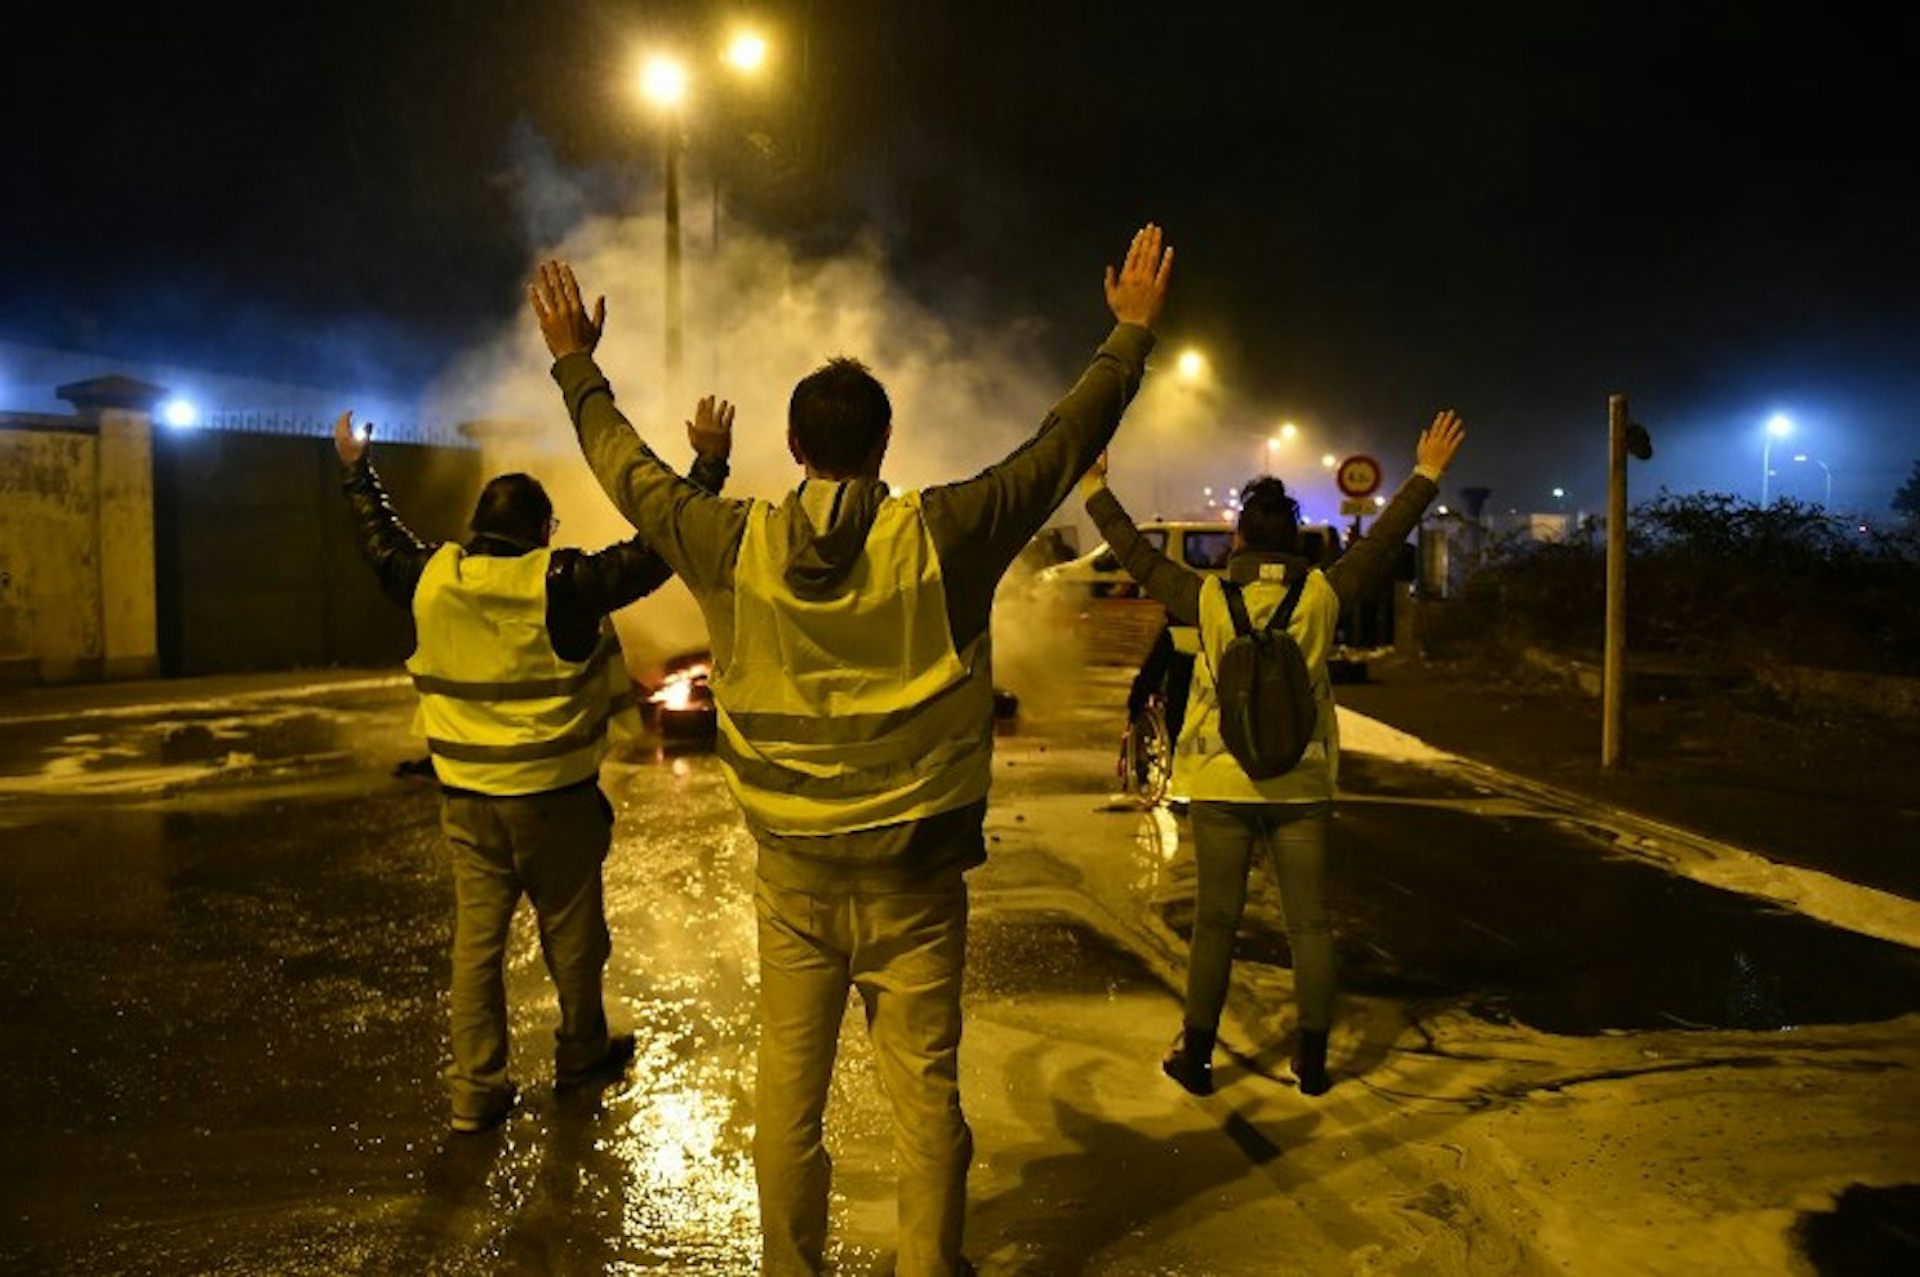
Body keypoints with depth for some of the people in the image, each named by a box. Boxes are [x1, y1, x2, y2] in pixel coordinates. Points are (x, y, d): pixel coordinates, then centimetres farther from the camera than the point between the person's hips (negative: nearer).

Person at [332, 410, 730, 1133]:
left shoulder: (432, 580, -2)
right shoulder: (561, 586, -16)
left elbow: (383, 545, 19)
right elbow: (655, 552, -15)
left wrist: (357, 472, 34)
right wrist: (709, 465, -7)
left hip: (466, 796, 4)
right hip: (553, 795, -4)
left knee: (475, 936, 10)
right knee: (570, 931, 14)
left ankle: (474, 1089, 15)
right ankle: (580, 1055, 32)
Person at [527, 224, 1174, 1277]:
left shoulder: (734, 548, -6)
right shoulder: (942, 538, -12)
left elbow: (627, 470, 10)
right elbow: (1065, 443, -1)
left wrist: (573, 360, 26)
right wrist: (1132, 330, 13)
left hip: (792, 874, 2)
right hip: (914, 874, -2)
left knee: (788, 1095, 16)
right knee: (925, 1097, 10)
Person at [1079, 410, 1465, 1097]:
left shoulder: (1208, 597, -6)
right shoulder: (1322, 595, -4)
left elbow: (1140, 557, 5)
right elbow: (1382, 544, 6)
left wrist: (1096, 493, 17)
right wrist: (1426, 475, 17)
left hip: (1222, 787, -1)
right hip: (1302, 786, 1)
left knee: (1215, 922, 8)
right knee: (1309, 923, 10)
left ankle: (1196, 1055, 17)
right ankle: (1313, 1060, 17)